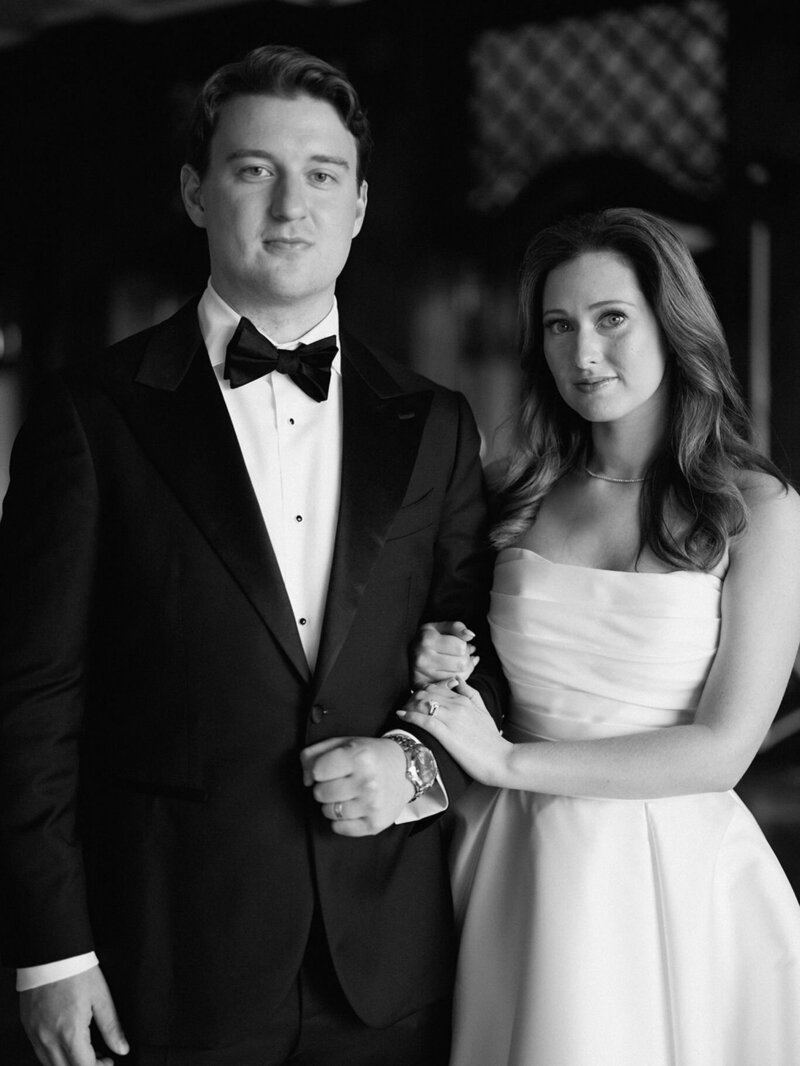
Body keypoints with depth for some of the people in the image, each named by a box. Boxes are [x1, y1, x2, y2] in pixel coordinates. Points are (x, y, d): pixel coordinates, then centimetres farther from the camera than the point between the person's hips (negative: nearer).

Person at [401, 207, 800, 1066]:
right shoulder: (524, 494, 2)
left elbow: (722, 749, -13)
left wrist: (507, 761, -14)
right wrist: (442, 676, -10)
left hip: (673, 876, -3)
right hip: (516, 868, 3)